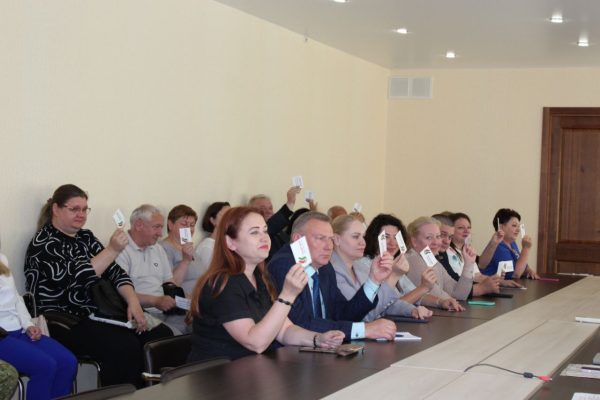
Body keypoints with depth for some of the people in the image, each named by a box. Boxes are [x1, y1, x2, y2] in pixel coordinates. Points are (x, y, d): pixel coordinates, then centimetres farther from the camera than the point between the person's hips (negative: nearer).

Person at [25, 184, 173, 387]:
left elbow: (115, 271, 11)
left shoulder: (86, 237, 16)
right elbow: (75, 278, -19)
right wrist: (112, 250, -23)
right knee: (124, 346, -32)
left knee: (162, 335, -15)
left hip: (98, 315, 7)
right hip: (64, 323, -7)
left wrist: (133, 301, -6)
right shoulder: (44, 243, -6)